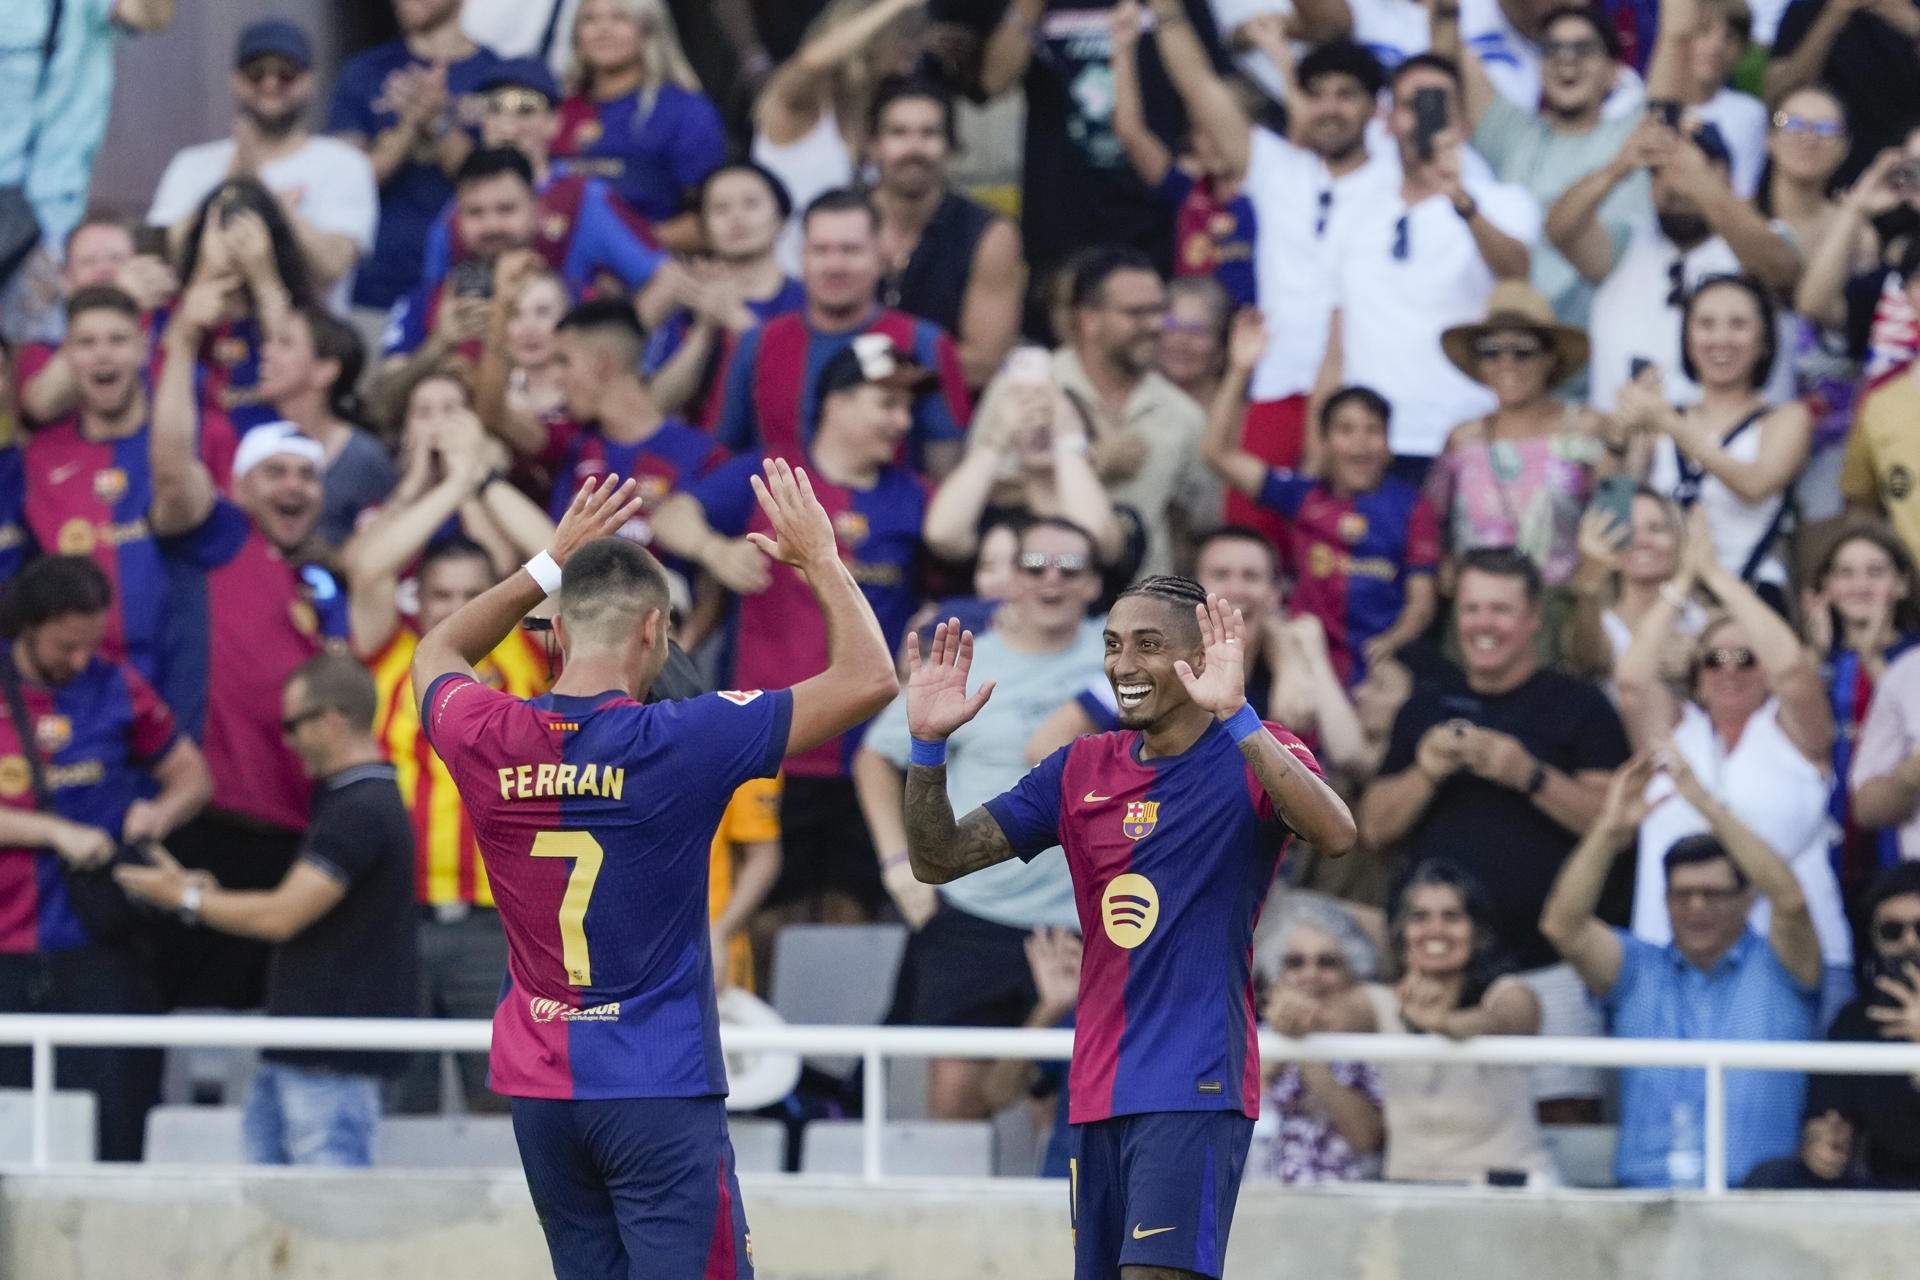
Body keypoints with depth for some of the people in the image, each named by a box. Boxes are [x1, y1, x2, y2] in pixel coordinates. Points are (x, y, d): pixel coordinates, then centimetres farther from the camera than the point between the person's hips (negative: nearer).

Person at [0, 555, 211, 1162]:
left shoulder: (116, 688, 6)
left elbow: (193, 778, 14)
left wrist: (162, 811, -7)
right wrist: (57, 832, -12)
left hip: (101, 952, 1)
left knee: (110, 1131, -4)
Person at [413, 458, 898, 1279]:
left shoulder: (485, 740, -2)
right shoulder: (679, 742, -14)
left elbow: (436, 655, 25)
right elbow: (870, 679, -9)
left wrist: (550, 565, 25)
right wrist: (820, 558, 4)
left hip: (538, 1089, 5)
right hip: (661, 1089, -5)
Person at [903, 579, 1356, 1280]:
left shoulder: (1252, 758, -5)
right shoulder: (1081, 770, 12)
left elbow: (1335, 834, -27)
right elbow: (937, 860, 10)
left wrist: (1236, 717, -37)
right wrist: (927, 743, -8)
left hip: (1194, 1089, -7)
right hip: (1098, 1091, 7)